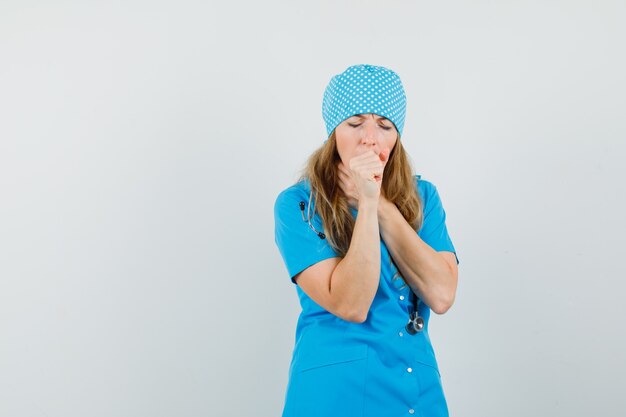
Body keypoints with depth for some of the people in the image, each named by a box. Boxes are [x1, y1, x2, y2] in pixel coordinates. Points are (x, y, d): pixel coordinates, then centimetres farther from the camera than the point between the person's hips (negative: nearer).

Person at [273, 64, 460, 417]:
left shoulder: (422, 196, 1)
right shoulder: (297, 205, -10)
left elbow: (441, 295, -13)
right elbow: (350, 305, -19)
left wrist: (380, 202, -14)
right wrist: (367, 202, -21)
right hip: (335, 387, -3)